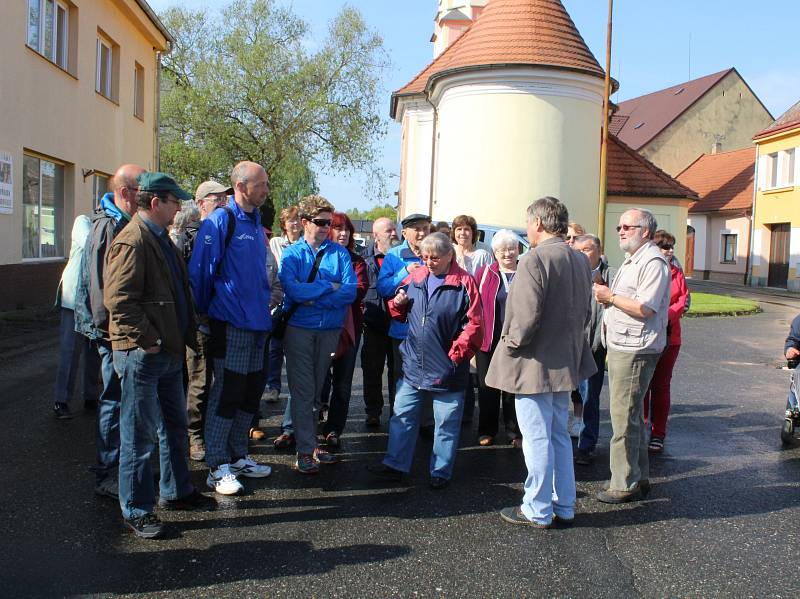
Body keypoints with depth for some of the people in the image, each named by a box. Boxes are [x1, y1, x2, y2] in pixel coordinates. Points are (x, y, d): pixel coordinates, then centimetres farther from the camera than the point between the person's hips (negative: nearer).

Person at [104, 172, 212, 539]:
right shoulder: (132, 241, -17)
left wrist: (182, 337, 17)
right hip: (142, 355, -10)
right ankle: (137, 511, 14)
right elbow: (118, 300, -25)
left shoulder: (160, 237, 15)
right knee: (140, 436, 1)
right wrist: (148, 340, -22)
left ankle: (176, 491, 35)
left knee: (175, 428, 20)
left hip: (169, 351, 10)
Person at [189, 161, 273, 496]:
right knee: (226, 392, -2)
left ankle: (237, 456, 27)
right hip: (230, 323, -8)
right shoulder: (220, 221, -13)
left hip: (256, 322, 8)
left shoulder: (255, 223, 14)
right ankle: (217, 467, 8)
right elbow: (200, 270, -13)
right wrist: (204, 311, -4)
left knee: (251, 392, 14)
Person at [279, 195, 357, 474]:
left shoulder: (340, 253, 5)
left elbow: (350, 292, -9)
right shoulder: (291, 253, -1)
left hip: (330, 330, 3)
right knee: (303, 391, -2)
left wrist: (313, 298, -15)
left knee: (316, 390, 13)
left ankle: (310, 442, 25)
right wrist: (329, 287, -11)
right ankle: (305, 451, 4)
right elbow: (292, 290, -18)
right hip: (299, 329, -3)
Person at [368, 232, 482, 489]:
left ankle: (441, 473, 22)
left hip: (446, 369, -4)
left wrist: (458, 352, -16)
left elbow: (474, 324, -11)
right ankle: (394, 465, 24)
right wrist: (397, 303, -3)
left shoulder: (464, 282, -9)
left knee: (446, 425, 8)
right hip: (413, 366, 5)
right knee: (402, 418, 12)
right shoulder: (414, 278, 6)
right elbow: (399, 313, 19)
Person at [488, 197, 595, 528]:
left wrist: (511, 345, -8)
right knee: (560, 436, 17)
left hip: (535, 364, -8)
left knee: (537, 439, 2)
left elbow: (527, 315, -23)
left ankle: (537, 511, 13)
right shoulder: (580, 261, 7)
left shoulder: (535, 259, -19)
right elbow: (584, 312, 14)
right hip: (566, 362, 8)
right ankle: (564, 507, 26)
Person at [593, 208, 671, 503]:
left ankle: (625, 484, 3)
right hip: (620, 347, 10)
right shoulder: (631, 260, 19)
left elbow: (644, 308, -22)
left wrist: (610, 297, -13)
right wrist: (607, 297, 10)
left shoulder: (653, 262, -14)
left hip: (634, 350, -10)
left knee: (624, 417, -6)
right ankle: (639, 477, 26)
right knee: (631, 415, 16)